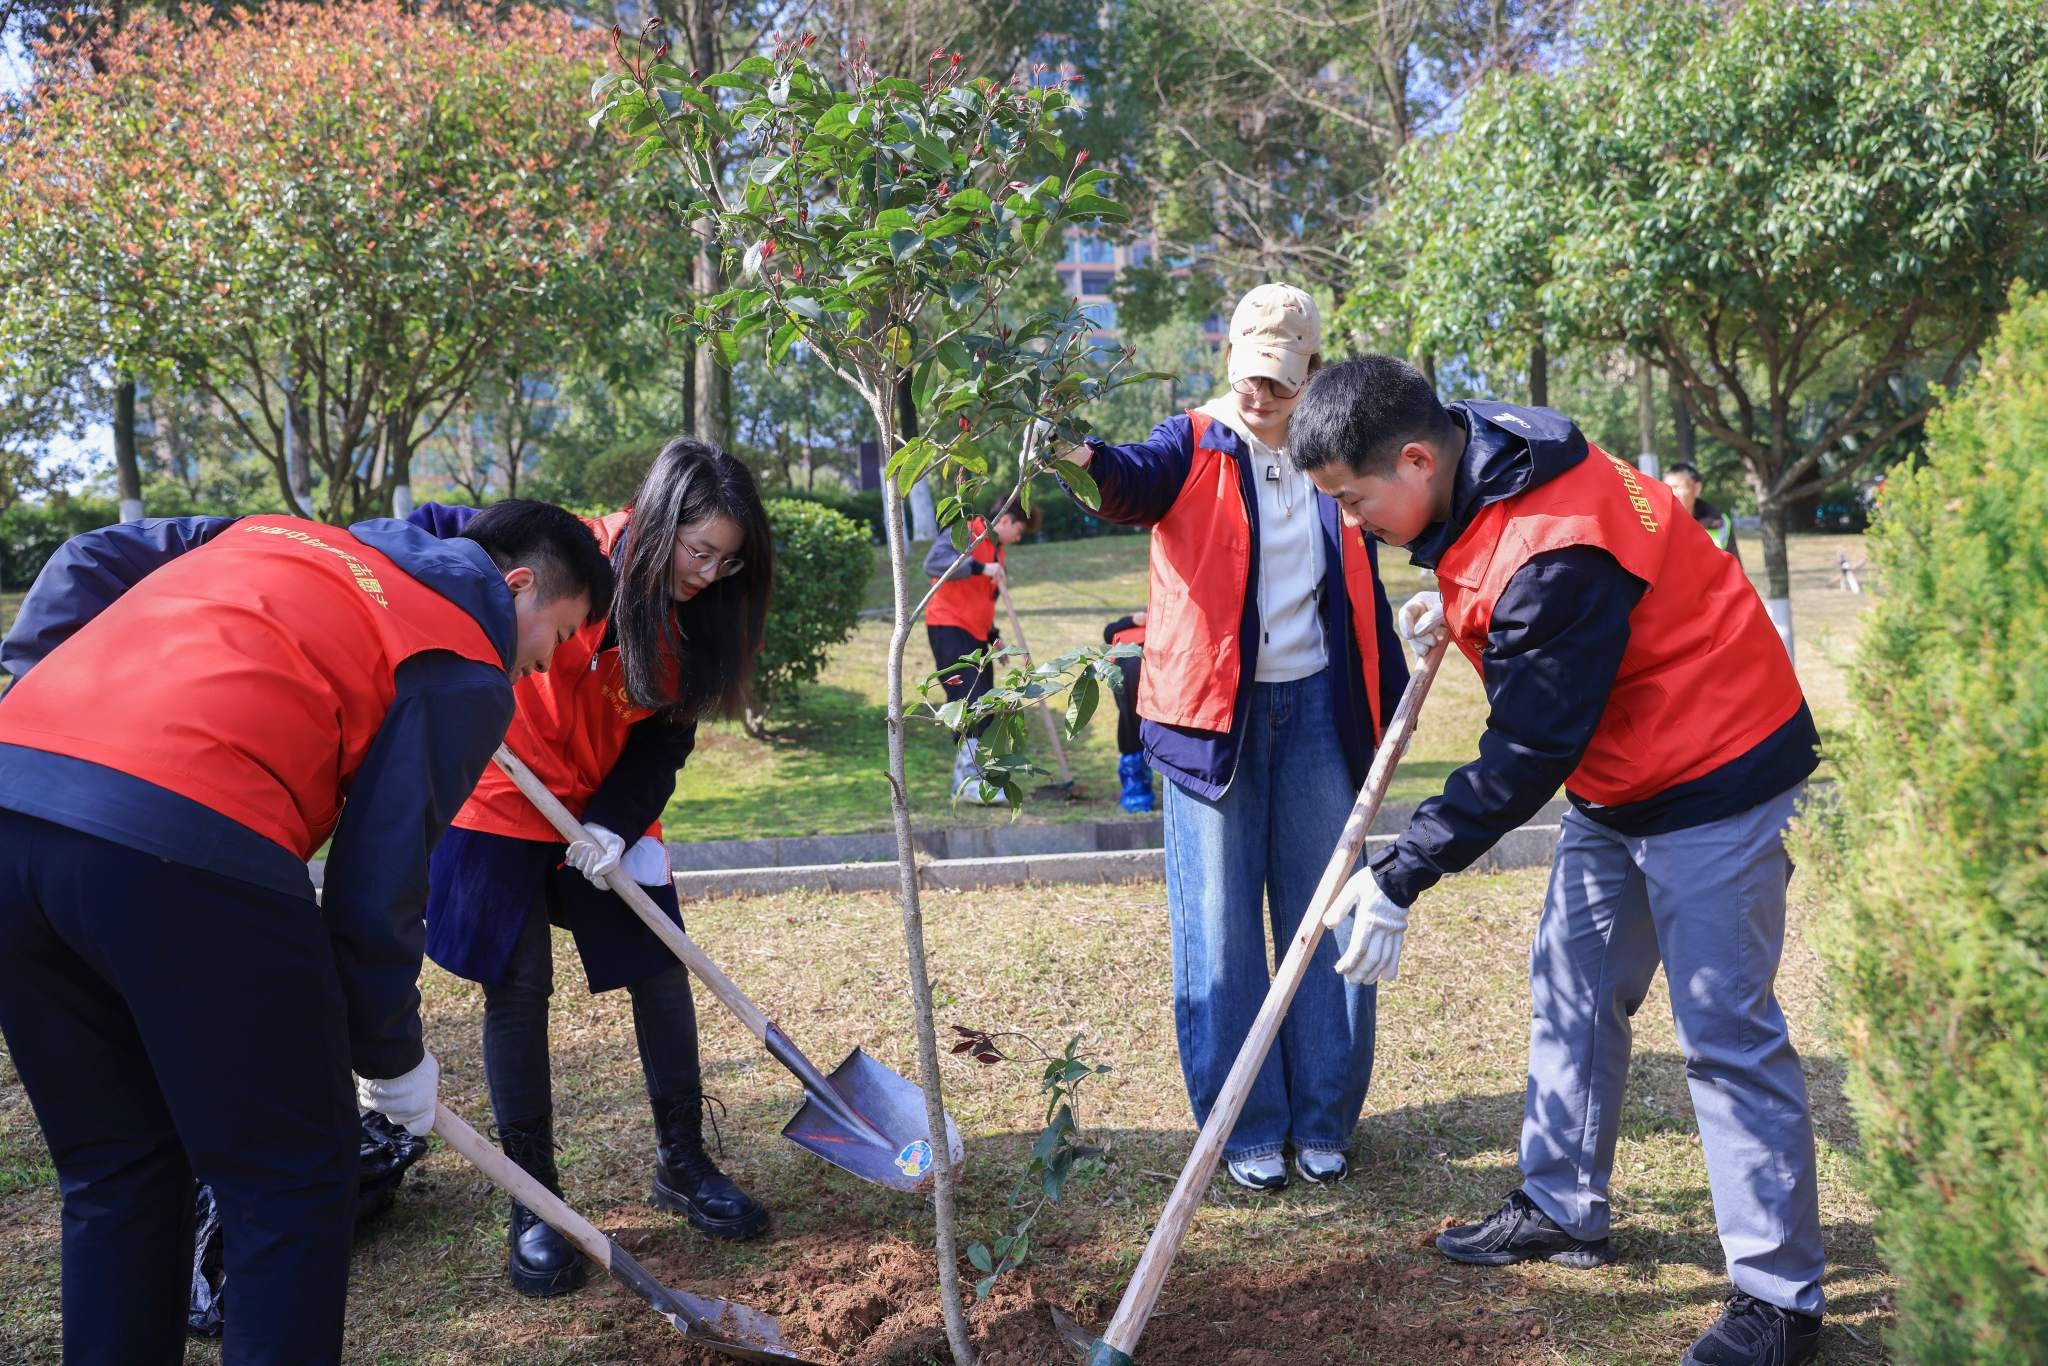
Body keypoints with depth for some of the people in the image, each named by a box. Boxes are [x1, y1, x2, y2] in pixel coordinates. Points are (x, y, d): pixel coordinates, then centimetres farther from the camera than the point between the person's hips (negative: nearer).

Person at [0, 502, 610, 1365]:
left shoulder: (285, 535, 29)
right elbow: (376, 891, 4)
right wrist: (393, 1060, 17)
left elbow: (85, 564, 25)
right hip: (184, 842, -7)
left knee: (114, 1169, 22)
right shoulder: (468, 669, 8)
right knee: (291, 1180, 10)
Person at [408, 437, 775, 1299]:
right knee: (518, 988, -2)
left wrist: (618, 824, -17)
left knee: (661, 971, 3)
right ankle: (533, 1202, 11)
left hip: (610, 815, 5)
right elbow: (431, 531, -12)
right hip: (504, 806, -4)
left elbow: (666, 737, -4)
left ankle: (683, 1165, 21)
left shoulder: (695, 617, -7)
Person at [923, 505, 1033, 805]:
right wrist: (980, 567, -30)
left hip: (976, 634, 9)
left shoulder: (996, 552, 18)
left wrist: (993, 636, 14)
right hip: (949, 628, -9)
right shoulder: (966, 534, -9)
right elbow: (933, 562, -25)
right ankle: (973, 781, -19)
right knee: (969, 701, -17)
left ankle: (963, 783, 13)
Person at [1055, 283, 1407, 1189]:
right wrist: (1083, 463, -48)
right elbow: (1137, 478, -25)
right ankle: (1248, 1127, 15)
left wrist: (1395, 699, 13)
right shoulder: (1194, 450, 0)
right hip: (1210, 715, -3)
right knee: (1220, 933, 2)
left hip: (1316, 712, 4)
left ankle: (1323, 1119, 21)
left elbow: (1365, 594, 19)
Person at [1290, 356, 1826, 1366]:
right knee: (1572, 990, 15)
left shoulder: (1554, 558, -32)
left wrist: (1399, 879, -24)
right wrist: (1453, 604, 5)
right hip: (1616, 776, 10)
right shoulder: (1476, 450, -3)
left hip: (1713, 776, -10)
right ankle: (1562, 1208, 30)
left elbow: (1526, 756, -27)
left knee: (1725, 1033, -5)